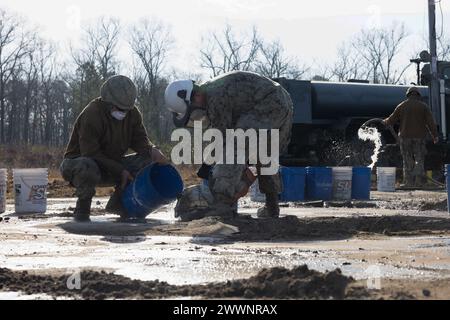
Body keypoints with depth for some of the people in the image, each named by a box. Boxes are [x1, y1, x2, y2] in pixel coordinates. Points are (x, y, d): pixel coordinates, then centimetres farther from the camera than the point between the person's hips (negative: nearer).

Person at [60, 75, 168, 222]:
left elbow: (140, 140, 3)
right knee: (88, 167, -43)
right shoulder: (91, 115, -25)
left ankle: (117, 202, 2)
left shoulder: (132, 113, -2)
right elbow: (90, 154, -26)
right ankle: (82, 209, -16)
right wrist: (120, 171, -26)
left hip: (112, 163, 7)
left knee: (147, 161, -11)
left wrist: (152, 150, -22)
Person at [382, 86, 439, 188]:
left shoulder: (401, 106, 3)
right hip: (419, 137, -1)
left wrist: (385, 122, 28)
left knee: (407, 160, 5)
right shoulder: (423, 106, 1)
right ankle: (419, 180, -6)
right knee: (419, 160, 4)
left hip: (405, 137, 1)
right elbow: (430, 122, -2)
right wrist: (435, 135, 3)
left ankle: (409, 182, 1)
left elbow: (391, 120, 7)